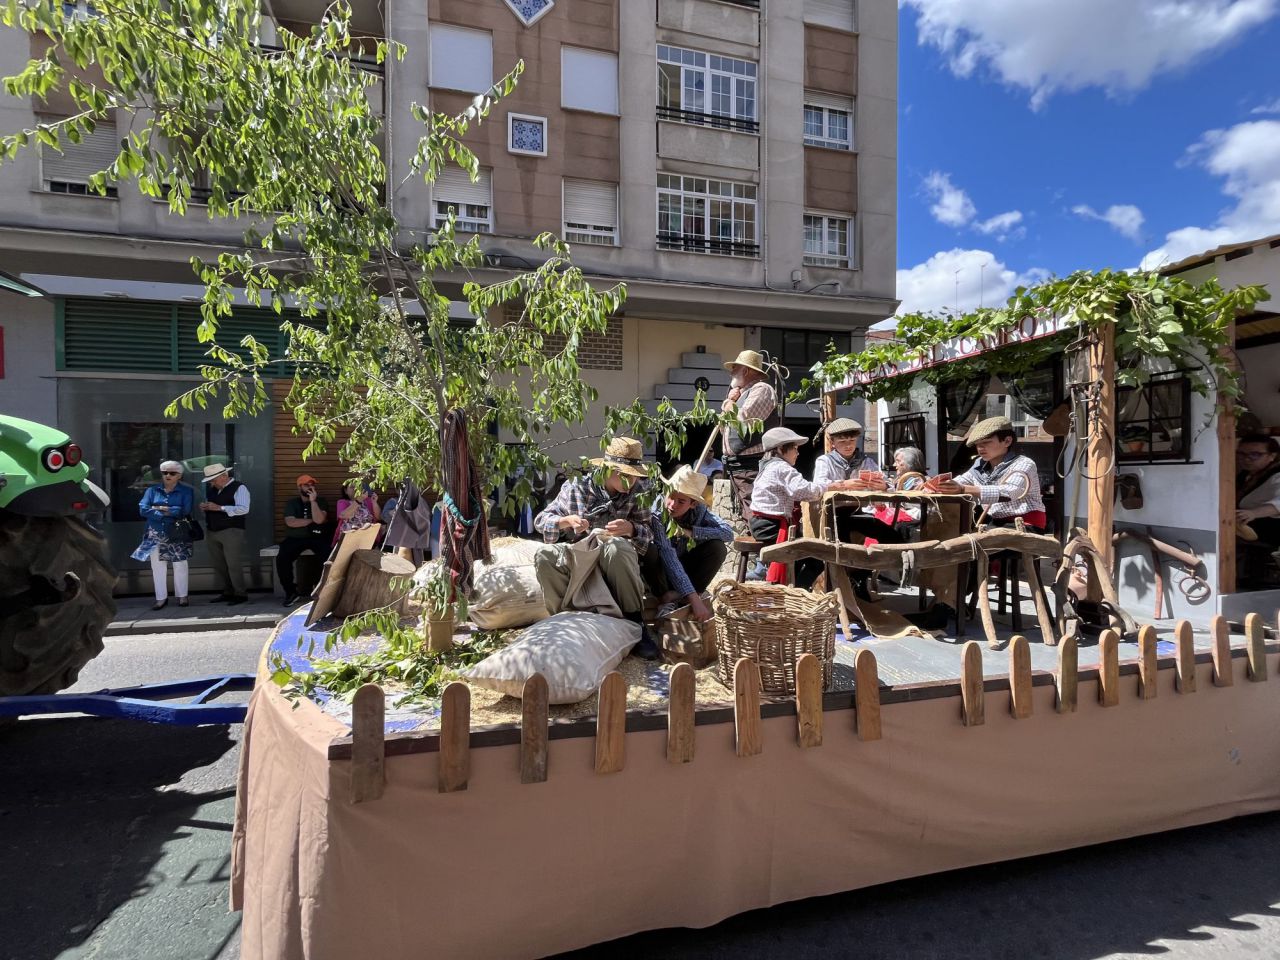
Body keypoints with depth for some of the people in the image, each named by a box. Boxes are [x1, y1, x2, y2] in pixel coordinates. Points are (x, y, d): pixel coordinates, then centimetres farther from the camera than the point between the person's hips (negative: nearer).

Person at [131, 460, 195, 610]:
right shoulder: (152, 490, 8)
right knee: (157, 565, 5)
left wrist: (160, 508, -8)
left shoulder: (186, 491, 1)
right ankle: (161, 597, 14)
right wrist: (172, 512, -13)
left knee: (180, 565, 4)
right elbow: (143, 509, -5)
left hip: (178, 534, -2)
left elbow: (186, 510, -13)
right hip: (156, 534, 3)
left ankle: (182, 596, 16)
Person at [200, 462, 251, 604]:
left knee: (233, 565, -7)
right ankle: (226, 593, 18)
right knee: (218, 565, 10)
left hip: (231, 532, -8)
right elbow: (208, 506, 27)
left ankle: (240, 594, 0)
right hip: (213, 532, 8)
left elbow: (243, 509, -19)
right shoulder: (210, 489, 16)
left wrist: (220, 508, -22)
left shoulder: (239, 488, -8)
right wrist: (204, 507, 3)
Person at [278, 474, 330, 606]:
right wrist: (312, 520, -6)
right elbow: (291, 522, -7)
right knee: (281, 559, -27)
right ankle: (291, 592, -11)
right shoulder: (292, 502, 10)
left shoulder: (320, 501, 7)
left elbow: (319, 519, -12)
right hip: (295, 538, 1)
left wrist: (313, 501, -16)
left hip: (317, 537, -1)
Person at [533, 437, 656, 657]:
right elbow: (541, 520, -3)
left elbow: (649, 532, -4)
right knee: (544, 556, -29)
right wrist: (567, 521, -24)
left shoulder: (636, 493, -2)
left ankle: (634, 624, -26)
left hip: (618, 565, 0)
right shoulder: (577, 486, -6)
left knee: (616, 546, -36)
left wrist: (630, 529, -27)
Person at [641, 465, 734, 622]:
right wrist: (694, 600, -45)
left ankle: (680, 596, -16)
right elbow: (669, 558, -38)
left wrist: (691, 532, -30)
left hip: (684, 570, 4)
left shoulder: (698, 510, -12)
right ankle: (665, 598, -14)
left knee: (718, 548, -18)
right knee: (650, 551, -35)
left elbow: (728, 533, -20)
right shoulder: (656, 515, -29)